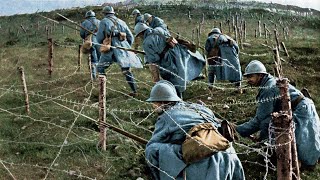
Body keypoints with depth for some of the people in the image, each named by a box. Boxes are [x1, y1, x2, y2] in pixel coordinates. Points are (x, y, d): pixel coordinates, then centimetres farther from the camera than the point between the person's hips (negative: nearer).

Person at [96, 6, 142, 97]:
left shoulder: (104, 21, 4)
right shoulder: (121, 22, 16)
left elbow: (99, 38, 2)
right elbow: (130, 37, 16)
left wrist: (103, 43, 23)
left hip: (110, 48, -4)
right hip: (123, 47, 4)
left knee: (101, 68, 8)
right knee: (126, 70, 15)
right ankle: (134, 90, 14)